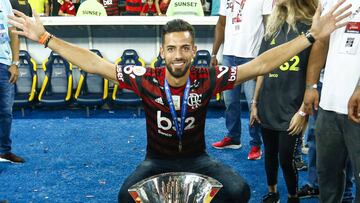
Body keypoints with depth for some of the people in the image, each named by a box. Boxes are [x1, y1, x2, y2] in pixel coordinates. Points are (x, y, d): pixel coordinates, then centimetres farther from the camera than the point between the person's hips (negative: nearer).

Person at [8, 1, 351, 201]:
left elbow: (260, 65, -19)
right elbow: (95, 64, -17)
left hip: (197, 158, 1)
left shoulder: (207, 79, -17)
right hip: (156, 160, 0)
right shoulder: (146, 79, -18)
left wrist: (312, 36, -23)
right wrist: (45, 38, -20)